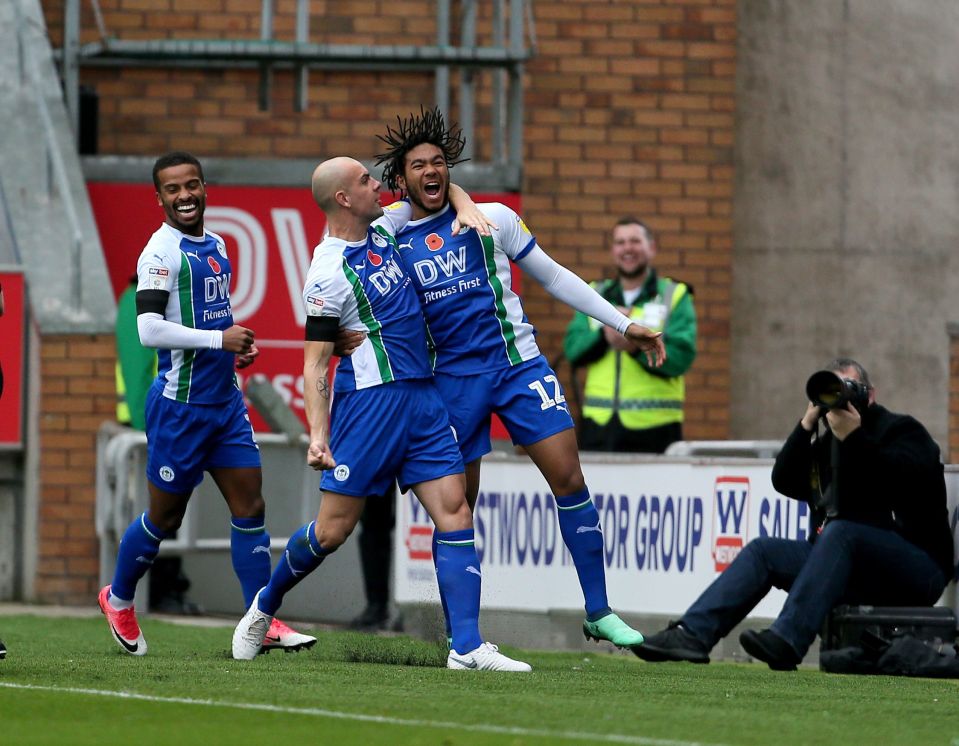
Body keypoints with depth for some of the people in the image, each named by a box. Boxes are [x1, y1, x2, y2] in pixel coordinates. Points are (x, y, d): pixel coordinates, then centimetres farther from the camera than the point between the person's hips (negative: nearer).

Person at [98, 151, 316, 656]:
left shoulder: (215, 246, 12)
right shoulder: (161, 253, -14)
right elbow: (149, 329, -25)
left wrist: (238, 349, 8)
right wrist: (219, 339, -21)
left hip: (224, 401, 7)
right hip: (180, 403, -7)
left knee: (250, 506, 0)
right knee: (165, 517, 5)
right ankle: (118, 598, 28)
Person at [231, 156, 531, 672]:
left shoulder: (384, 229, 10)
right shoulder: (329, 274, -11)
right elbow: (315, 362, -11)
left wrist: (463, 206, 5)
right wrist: (318, 434, -20)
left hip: (422, 396, 7)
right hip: (370, 398, -7)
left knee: (455, 513, -5)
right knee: (332, 531, -3)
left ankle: (467, 647, -10)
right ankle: (264, 607, 23)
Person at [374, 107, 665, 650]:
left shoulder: (493, 220, 4)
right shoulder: (389, 243, 2)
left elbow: (553, 277, 11)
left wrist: (623, 324, 11)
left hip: (517, 362, 0)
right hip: (451, 377, 0)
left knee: (568, 476, -11)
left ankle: (599, 612, -5)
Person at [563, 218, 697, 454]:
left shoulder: (675, 297, 6)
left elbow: (681, 356, -8)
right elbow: (573, 349, 6)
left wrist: (638, 346, -23)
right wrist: (604, 334, -14)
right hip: (598, 423, 3)